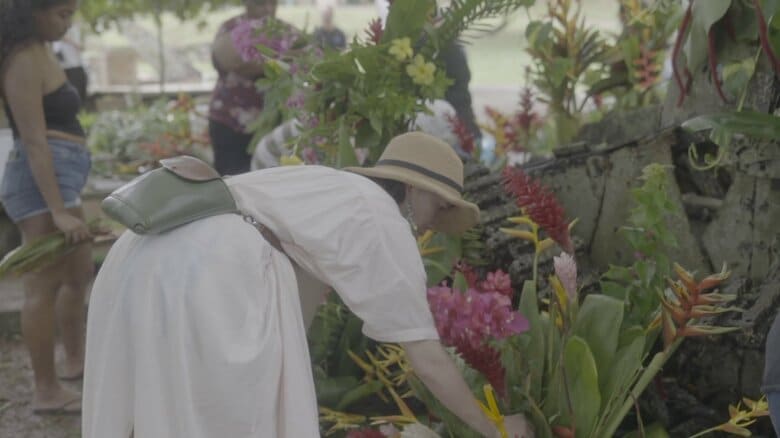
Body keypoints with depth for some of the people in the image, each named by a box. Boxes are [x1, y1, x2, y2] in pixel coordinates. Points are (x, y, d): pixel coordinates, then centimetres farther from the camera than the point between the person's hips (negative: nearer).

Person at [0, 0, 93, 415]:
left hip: (59, 177, 11)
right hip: (41, 179, -11)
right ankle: (46, 391, 2)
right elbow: (34, 141, -22)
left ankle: (76, 359, 39)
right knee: (43, 285, -5)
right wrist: (58, 210, -25)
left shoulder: (40, 52, 13)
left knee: (79, 273, 23)